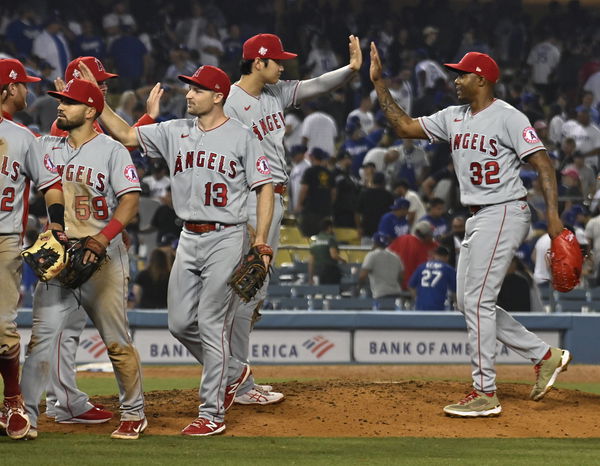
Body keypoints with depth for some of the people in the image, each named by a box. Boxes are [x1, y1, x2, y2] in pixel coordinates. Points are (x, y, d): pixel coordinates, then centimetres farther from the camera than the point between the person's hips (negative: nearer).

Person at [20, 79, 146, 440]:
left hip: (102, 259, -4)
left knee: (117, 340, 1)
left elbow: (131, 200, -14)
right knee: (42, 336, -6)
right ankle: (27, 416, -6)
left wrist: (104, 236, -26)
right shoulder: (48, 147, 12)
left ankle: (134, 414, 15)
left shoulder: (112, 150, -4)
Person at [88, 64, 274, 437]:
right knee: (180, 323, 7)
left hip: (226, 238, -6)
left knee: (211, 324, -7)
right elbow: (126, 135, 8)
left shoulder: (241, 136, -5)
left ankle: (212, 413, 0)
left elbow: (265, 187, -6)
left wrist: (260, 242, -13)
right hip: (189, 238, 6)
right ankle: (230, 375, 31)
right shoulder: (175, 132, 10)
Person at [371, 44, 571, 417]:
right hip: (477, 219, 9)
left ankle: (485, 393, -6)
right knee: (469, 301, 10)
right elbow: (406, 127, 16)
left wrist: (553, 214, -24)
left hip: (504, 214, -9)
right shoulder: (453, 118, 11)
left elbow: (542, 163, -16)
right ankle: (545, 356, 16)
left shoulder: (508, 117, -13)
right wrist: (379, 83, 10)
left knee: (477, 300, -11)